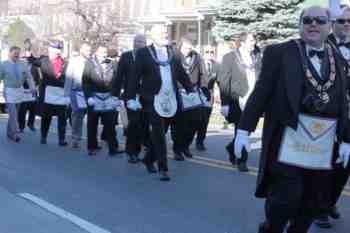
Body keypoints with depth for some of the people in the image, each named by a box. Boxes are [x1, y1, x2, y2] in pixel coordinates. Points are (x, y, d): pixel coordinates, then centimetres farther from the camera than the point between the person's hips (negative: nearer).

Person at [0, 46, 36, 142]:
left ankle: (10, 132, 29)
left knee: (13, 113, 15)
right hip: (9, 91, -4)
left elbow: (29, 77, 4)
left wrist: (32, 88, -3)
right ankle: (14, 134, 0)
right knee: (13, 114, -8)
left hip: (20, 90, 4)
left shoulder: (23, 64, 3)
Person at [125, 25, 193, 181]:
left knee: (160, 133, 12)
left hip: (170, 100, 5)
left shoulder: (172, 53, 13)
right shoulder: (143, 53, -1)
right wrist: (131, 98, -10)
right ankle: (163, 169, -1)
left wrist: (191, 91, 10)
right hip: (152, 100, -4)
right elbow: (135, 77, -4)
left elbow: (182, 74, 15)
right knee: (158, 134, -5)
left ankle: (149, 159, 33)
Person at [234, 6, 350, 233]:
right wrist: (244, 129, -9)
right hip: (289, 139, -4)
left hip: (324, 144, 4)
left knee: (314, 203, 10)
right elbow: (261, 92, -4)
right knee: (286, 197, -7)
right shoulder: (279, 52, -1)